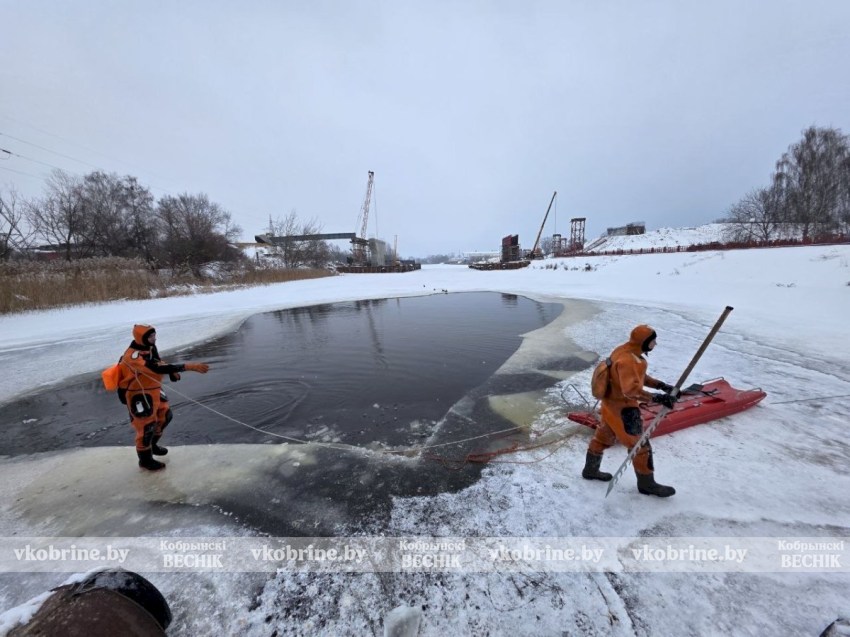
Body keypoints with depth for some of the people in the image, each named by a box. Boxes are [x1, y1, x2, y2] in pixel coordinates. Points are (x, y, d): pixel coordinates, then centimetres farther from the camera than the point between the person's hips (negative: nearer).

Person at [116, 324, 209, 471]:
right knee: (146, 425, 3)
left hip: (153, 389, 8)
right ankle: (145, 459, 24)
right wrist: (189, 366, -51)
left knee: (165, 415, 18)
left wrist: (173, 372, -11)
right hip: (137, 394, -8)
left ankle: (152, 444, 42)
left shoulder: (149, 346, -4)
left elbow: (158, 362, 11)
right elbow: (158, 368, -44)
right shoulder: (134, 356, -32)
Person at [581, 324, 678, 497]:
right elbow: (631, 389, -38)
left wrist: (660, 385, 4)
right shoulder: (627, 360, -29)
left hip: (613, 404, 11)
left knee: (603, 437, 22)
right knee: (640, 445, 5)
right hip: (623, 408, -11)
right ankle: (647, 484, 24)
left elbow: (639, 376, 13)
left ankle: (590, 470, 40)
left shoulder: (626, 351, 2)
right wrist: (656, 398, -38)